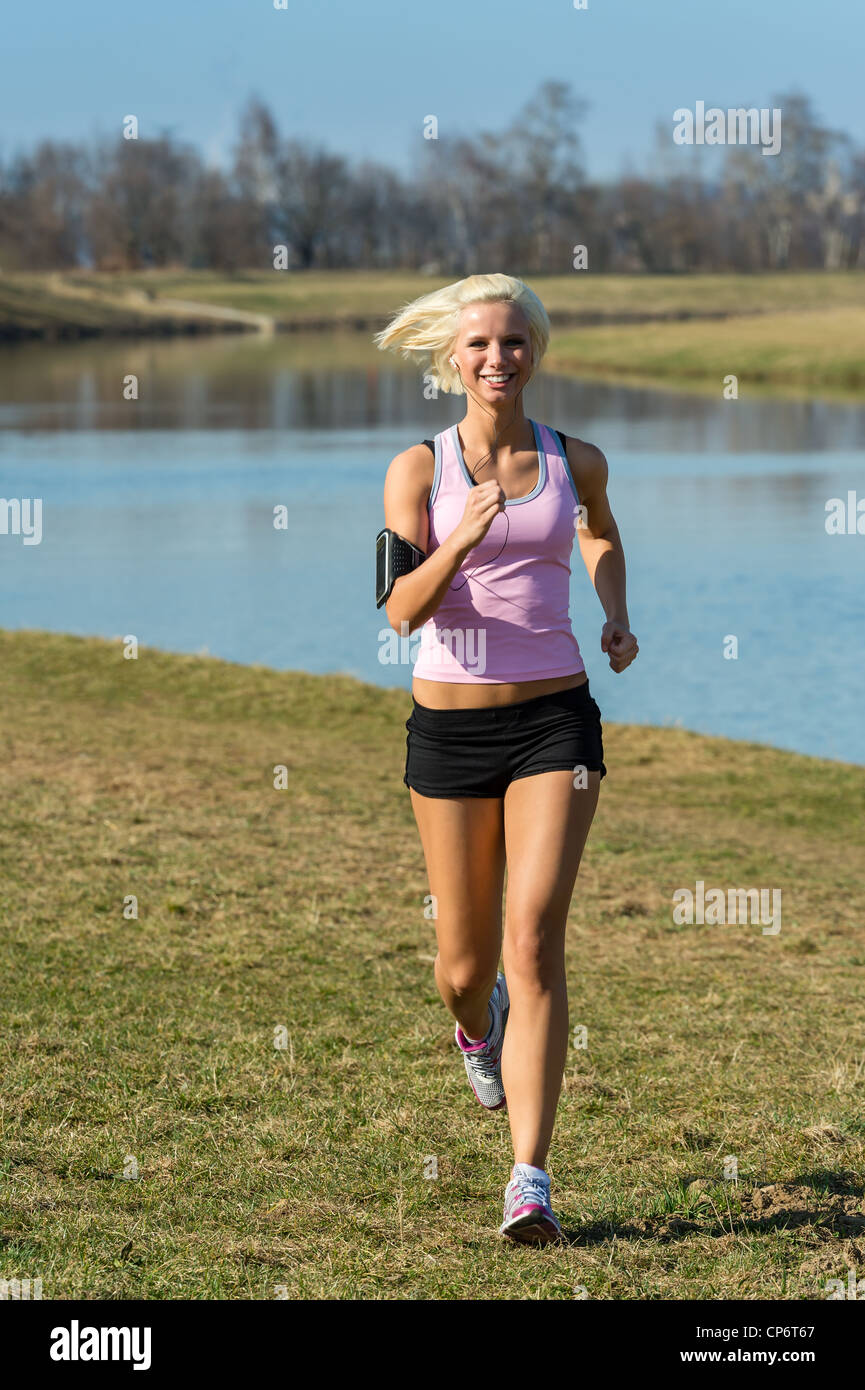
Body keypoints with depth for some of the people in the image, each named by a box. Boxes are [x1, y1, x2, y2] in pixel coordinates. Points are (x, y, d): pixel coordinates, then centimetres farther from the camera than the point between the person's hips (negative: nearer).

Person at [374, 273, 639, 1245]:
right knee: (464, 959, 9)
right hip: (449, 725, 0)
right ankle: (476, 1025, 50)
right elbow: (400, 610, -11)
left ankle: (530, 1180, -18)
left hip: (554, 722, 0)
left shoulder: (576, 463, 4)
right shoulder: (419, 468, -2)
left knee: (534, 936, -16)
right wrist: (461, 540, -27)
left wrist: (617, 618, 12)